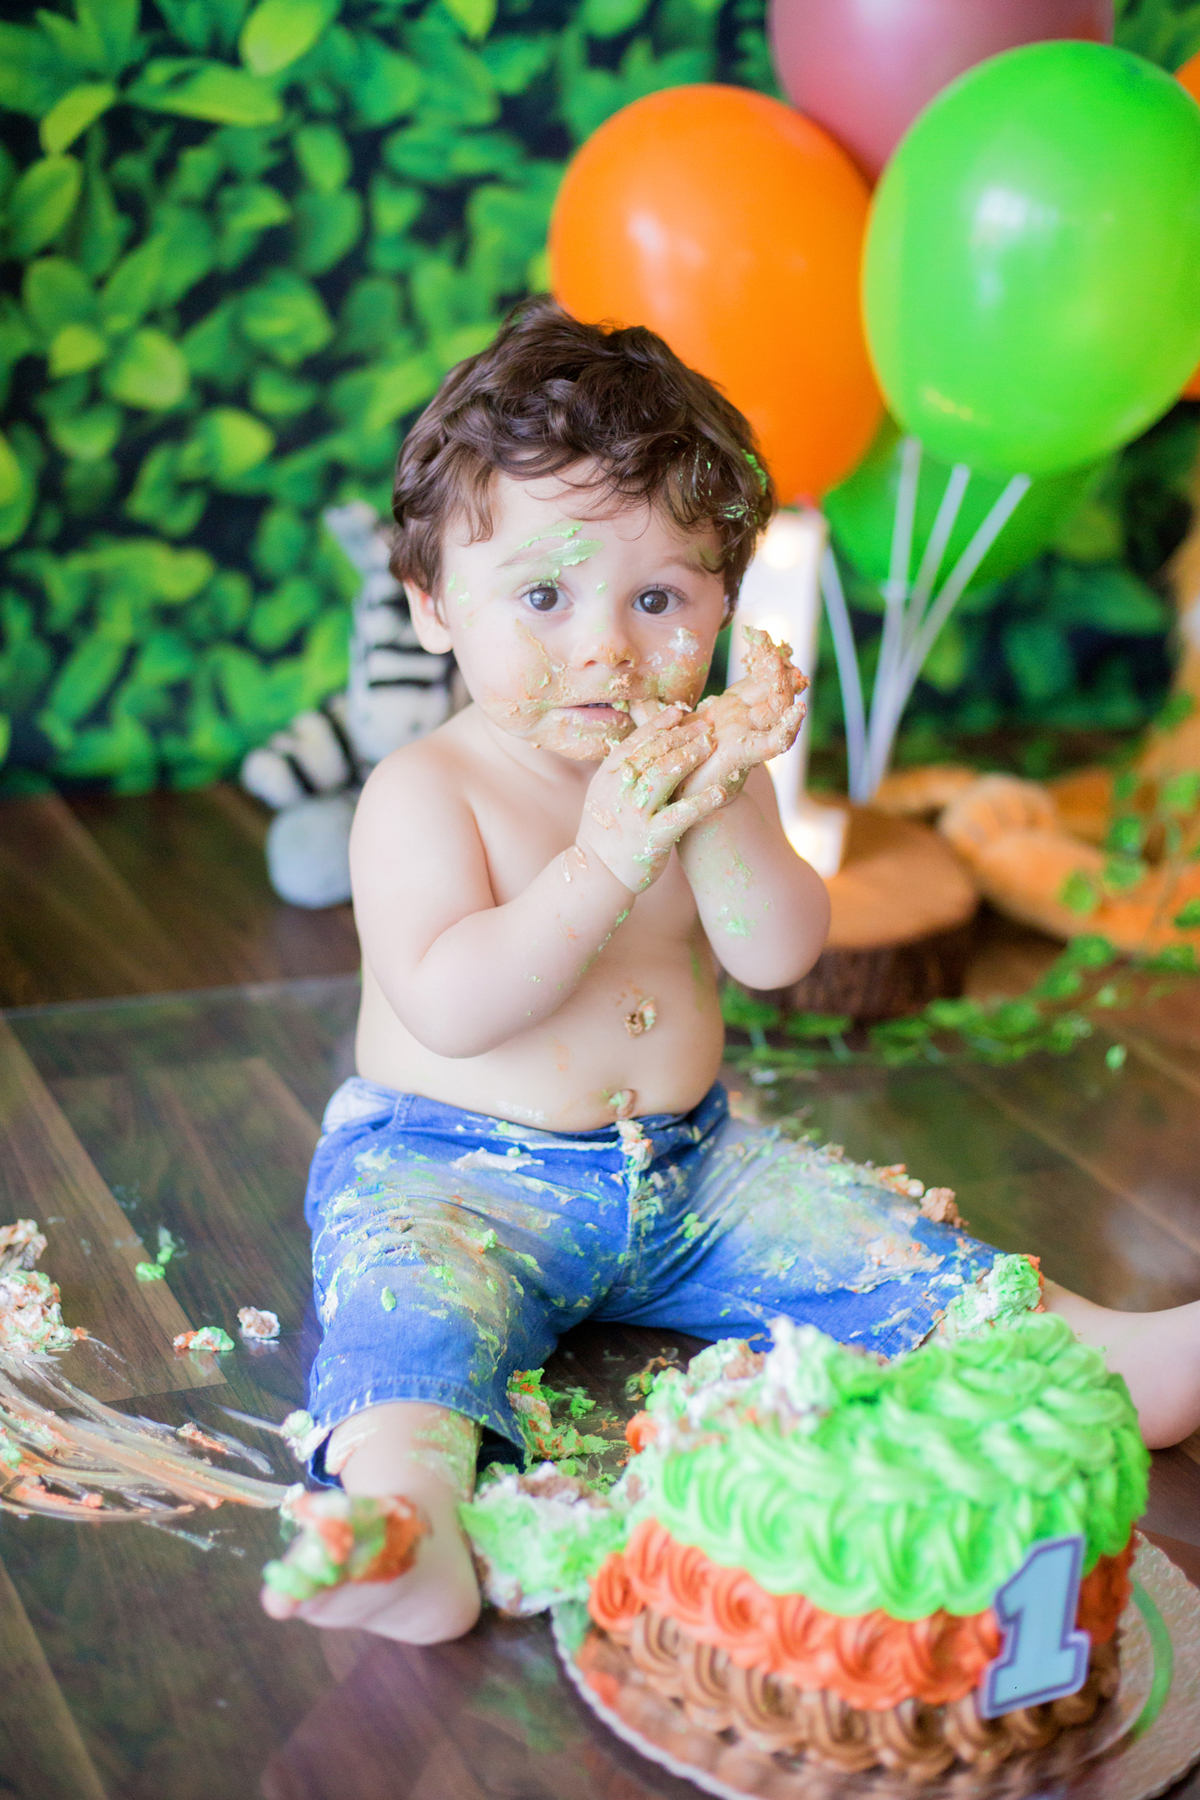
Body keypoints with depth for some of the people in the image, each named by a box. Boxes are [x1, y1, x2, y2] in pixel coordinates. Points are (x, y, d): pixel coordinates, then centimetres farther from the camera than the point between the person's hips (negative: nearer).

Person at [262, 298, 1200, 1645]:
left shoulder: (705, 771, 3)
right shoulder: (425, 792, -12)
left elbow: (777, 958, -8)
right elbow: (450, 1007, -24)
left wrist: (719, 813, -25)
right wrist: (605, 861, -30)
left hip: (685, 1166, 5)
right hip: (449, 1168, -5)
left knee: (888, 1242, -5)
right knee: (414, 1295, -34)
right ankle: (406, 1530, -54)